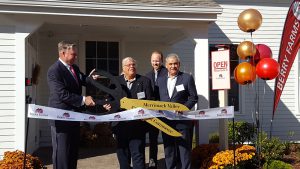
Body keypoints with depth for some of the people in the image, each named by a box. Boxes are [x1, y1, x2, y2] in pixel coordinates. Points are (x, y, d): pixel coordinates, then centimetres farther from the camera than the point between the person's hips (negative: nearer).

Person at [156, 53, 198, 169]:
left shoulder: (187, 78, 0)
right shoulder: (160, 80, 12)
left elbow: (193, 98, -2)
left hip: (182, 120, -4)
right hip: (165, 121, 4)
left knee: (184, 150, 2)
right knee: (168, 151, 11)